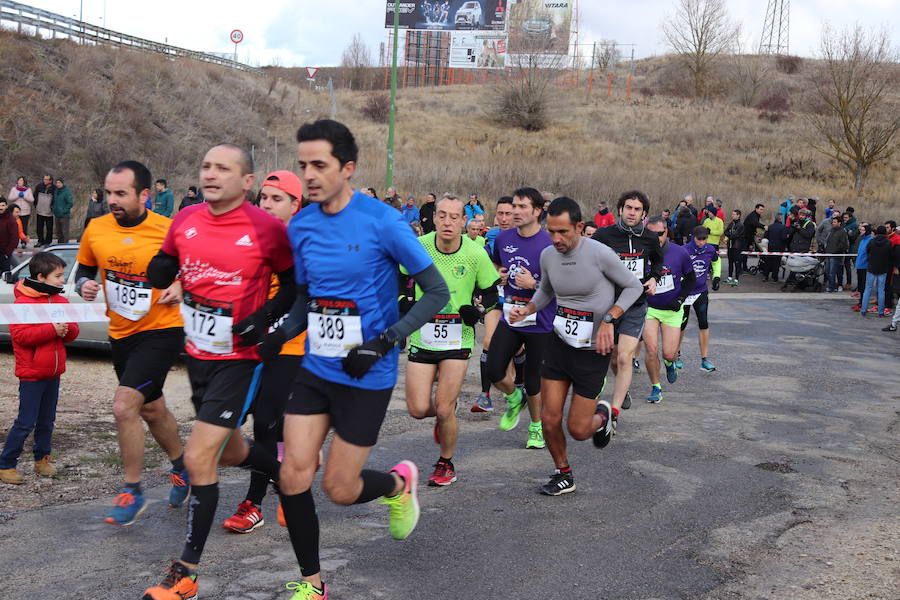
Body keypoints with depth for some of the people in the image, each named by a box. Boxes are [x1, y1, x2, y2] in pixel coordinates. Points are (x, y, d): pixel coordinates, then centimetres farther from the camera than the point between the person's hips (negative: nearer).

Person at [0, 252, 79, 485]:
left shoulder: (61, 301, 9)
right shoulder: (23, 302, -13)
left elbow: (73, 331, 13)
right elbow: (20, 335, -21)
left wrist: (66, 330, -11)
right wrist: (51, 330, -25)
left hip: (53, 373, 7)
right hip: (31, 373, -7)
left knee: (47, 421, 14)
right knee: (25, 423, -5)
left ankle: (42, 458, 27)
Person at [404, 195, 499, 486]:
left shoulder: (475, 253, -8)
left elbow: (490, 290, 6)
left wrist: (478, 308, -14)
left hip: (458, 339, -2)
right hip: (422, 337, 2)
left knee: (444, 410, -6)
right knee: (418, 409, -2)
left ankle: (446, 464, 21)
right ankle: (446, 413, 35)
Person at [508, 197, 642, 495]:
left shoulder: (599, 254, -18)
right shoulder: (548, 256, -1)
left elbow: (634, 287, -5)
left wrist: (609, 319, -18)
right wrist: (528, 309, 0)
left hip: (593, 350, -4)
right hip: (560, 342, 5)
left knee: (578, 430, 0)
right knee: (549, 420, 0)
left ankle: (602, 415, 35)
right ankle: (563, 474, 24)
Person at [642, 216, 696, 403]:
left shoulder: (680, 253, -9)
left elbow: (690, 278, 6)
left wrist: (680, 299, -4)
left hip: (672, 310, 0)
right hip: (649, 308, 0)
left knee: (669, 354, -4)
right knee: (651, 350, -10)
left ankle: (670, 363, 35)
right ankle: (656, 388, 10)